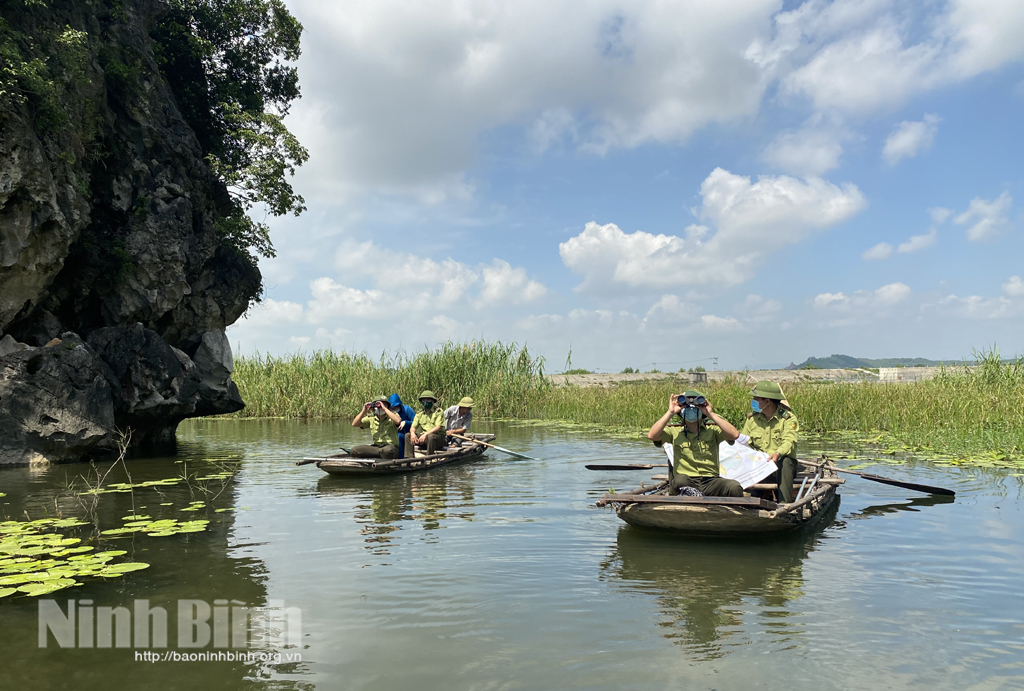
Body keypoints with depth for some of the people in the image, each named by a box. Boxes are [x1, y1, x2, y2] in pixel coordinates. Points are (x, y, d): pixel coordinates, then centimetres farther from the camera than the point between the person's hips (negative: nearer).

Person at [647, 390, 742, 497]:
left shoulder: (712, 429, 12)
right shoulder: (675, 431, 12)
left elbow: (734, 435, -7)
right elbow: (652, 436, -6)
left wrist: (711, 414, -6)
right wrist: (670, 413, -4)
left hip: (711, 481, 2)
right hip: (686, 481, -2)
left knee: (735, 487, -29)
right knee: (680, 480, -37)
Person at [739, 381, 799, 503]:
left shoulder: (788, 418, -6)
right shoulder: (752, 417, 8)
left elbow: (789, 441, -21)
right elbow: (744, 440, 6)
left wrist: (778, 453, -42)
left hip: (781, 462, -3)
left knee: (785, 462, -36)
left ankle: (786, 503, -35)